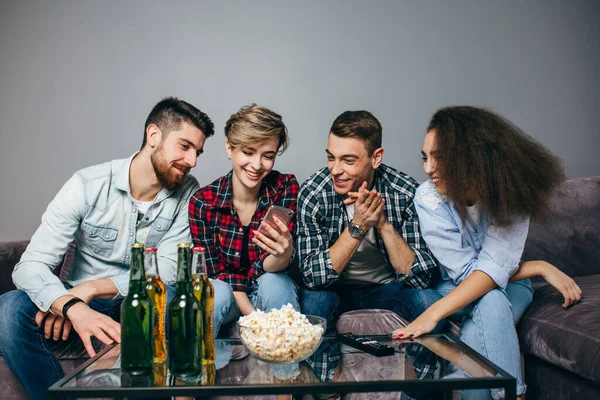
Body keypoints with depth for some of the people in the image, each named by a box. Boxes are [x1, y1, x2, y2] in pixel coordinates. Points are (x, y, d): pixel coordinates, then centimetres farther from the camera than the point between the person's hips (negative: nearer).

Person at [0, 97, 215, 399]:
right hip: (85, 305, 0)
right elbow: (30, 266, -19)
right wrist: (74, 307, -40)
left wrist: (91, 288, -23)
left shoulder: (188, 192, -7)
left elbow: (168, 268, -13)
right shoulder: (87, 185, -14)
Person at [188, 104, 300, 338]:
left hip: (269, 292, 1)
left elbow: (267, 268, -20)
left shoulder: (286, 188, -15)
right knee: (215, 293, -32)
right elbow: (215, 271, -9)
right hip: (226, 292, -1)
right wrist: (252, 315, -23)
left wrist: (284, 254, -43)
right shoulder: (203, 202, -15)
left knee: (274, 282, -31)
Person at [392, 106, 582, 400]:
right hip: (455, 288, 0)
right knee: (491, 301, -34)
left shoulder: (509, 190, -20)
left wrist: (434, 313, -42)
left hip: (508, 286, 0)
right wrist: (541, 268, -19)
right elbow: (467, 271, -20)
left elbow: (494, 268, -29)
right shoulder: (428, 197, -20)